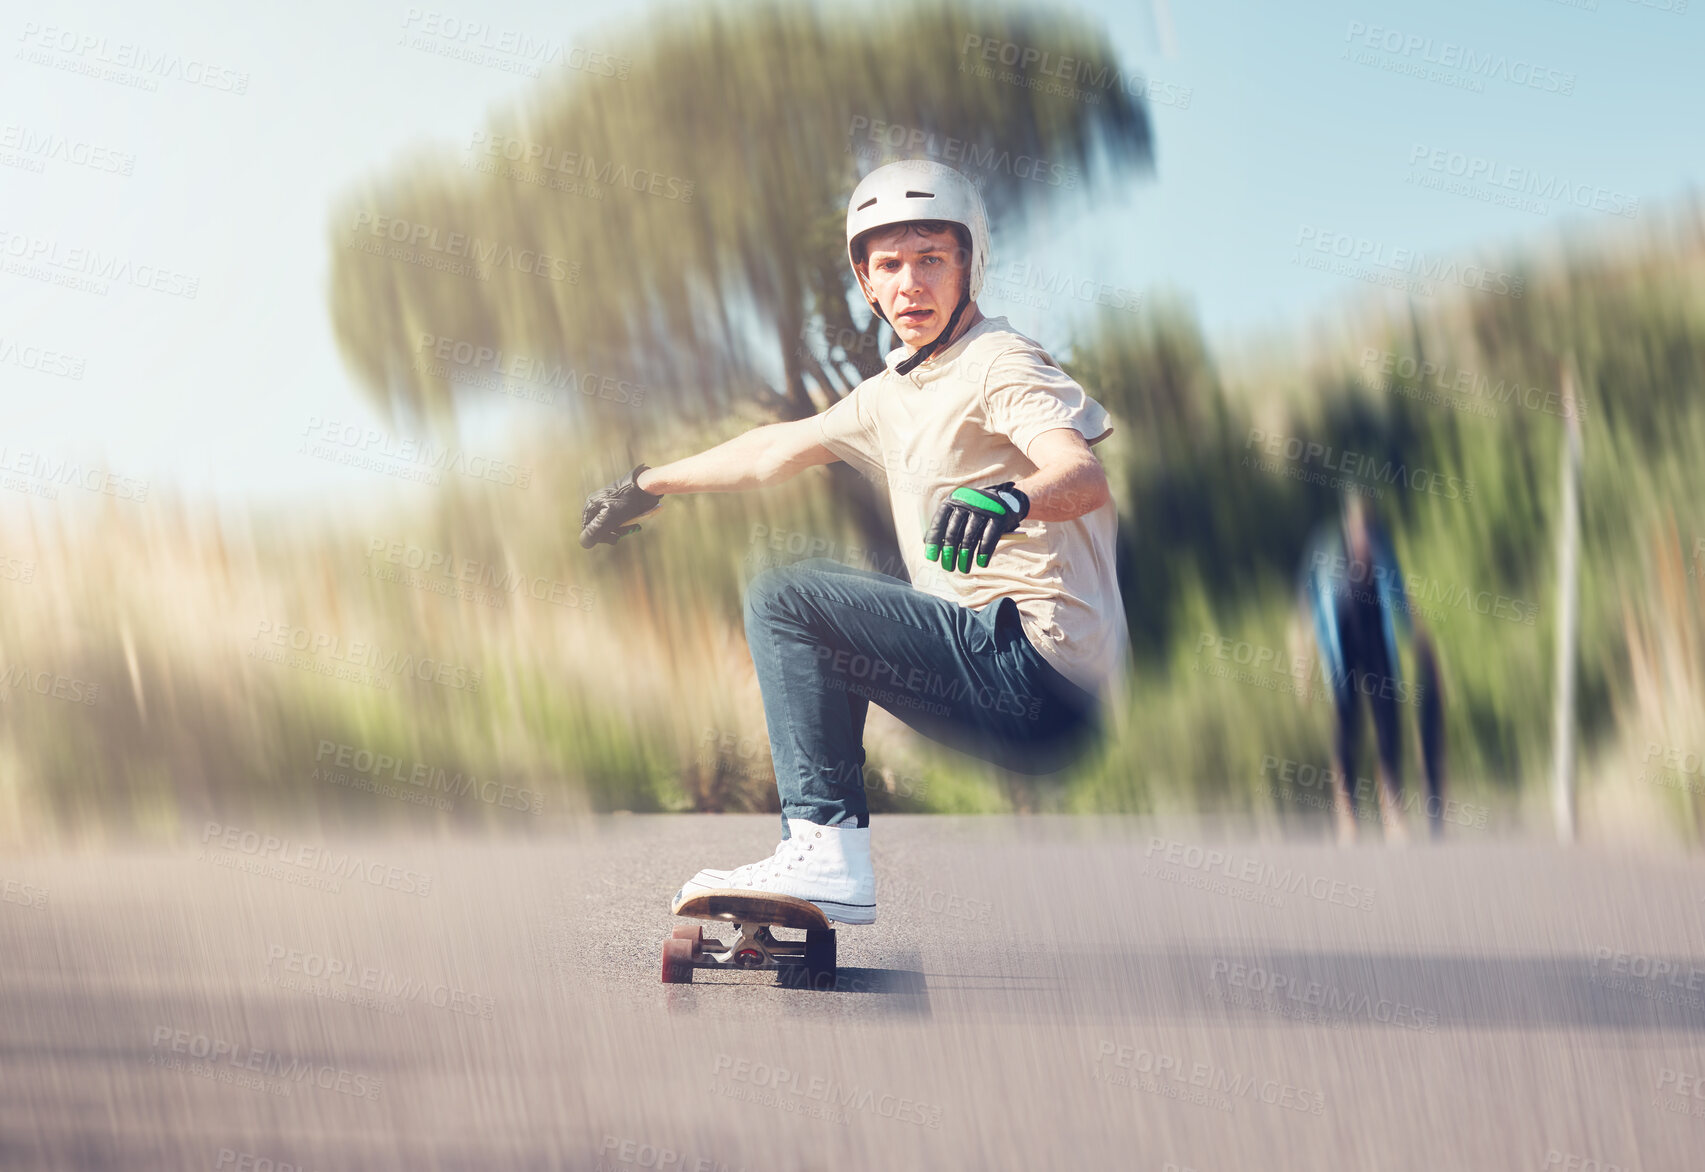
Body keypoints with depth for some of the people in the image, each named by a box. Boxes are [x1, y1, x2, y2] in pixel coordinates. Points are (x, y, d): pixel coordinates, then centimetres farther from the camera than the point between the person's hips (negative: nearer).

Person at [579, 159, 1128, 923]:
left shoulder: (1000, 364, -7)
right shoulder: (894, 395, 20)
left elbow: (1086, 477, -25)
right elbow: (777, 450, 31)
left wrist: (1013, 498, -46)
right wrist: (649, 486, 38)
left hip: (1040, 659, -9)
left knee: (782, 598, -12)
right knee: (823, 631, 28)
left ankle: (829, 853, -19)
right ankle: (822, 858, 23)